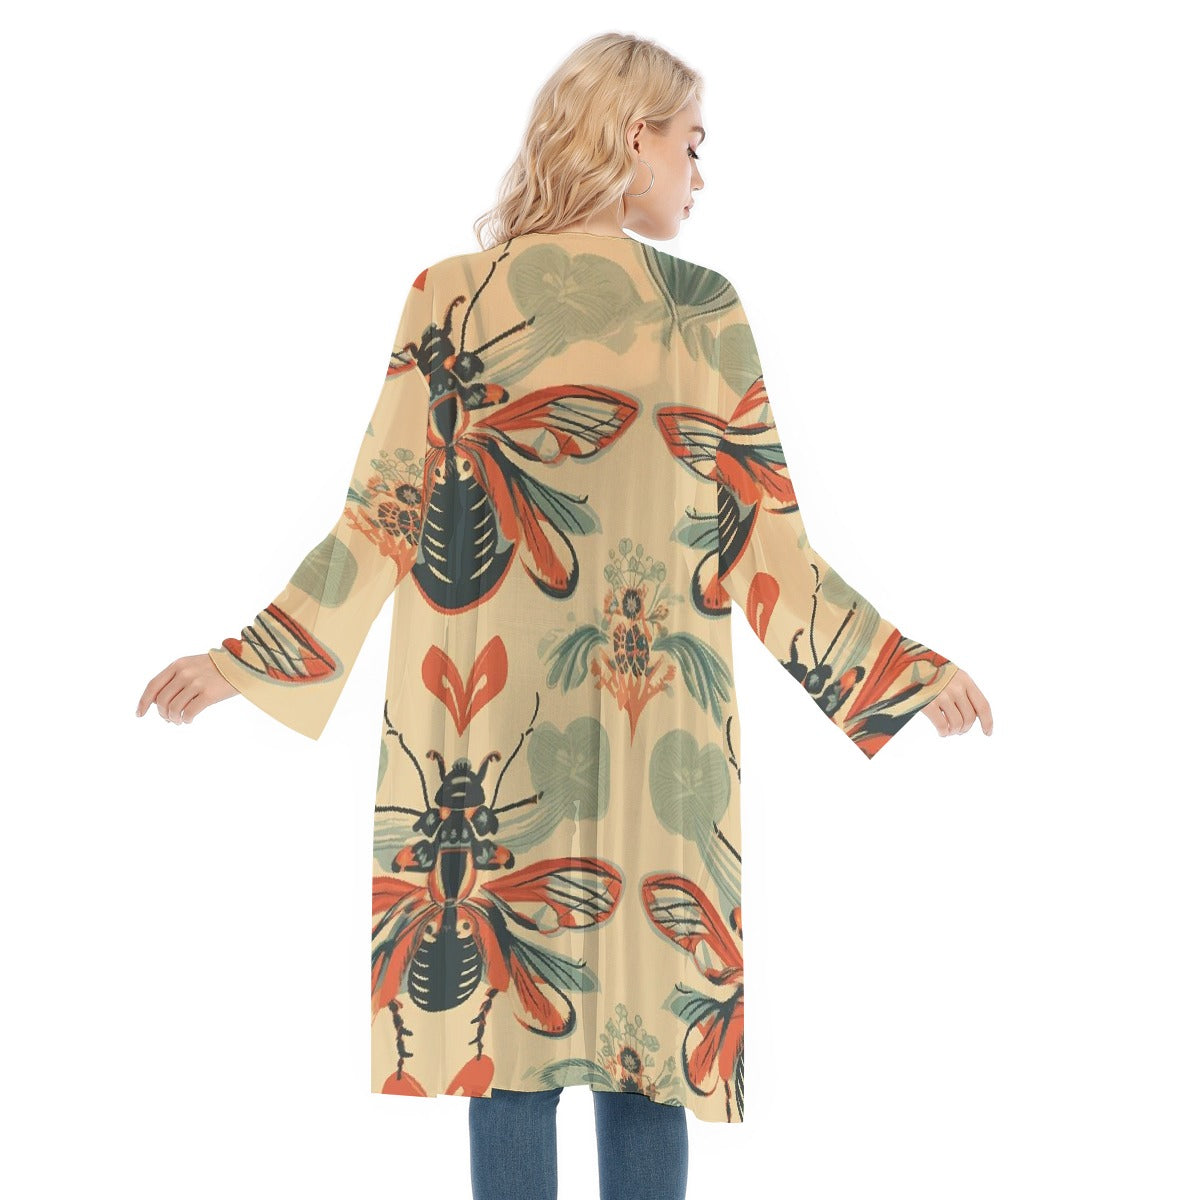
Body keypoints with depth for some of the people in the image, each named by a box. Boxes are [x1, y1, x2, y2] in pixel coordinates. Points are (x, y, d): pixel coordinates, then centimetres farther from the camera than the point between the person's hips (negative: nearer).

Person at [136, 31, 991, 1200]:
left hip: (492, 743, 0)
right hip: (664, 745, 0)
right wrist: (914, 668, 11)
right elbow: (768, 552, 0)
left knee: (510, 1067, 8)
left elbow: (384, 527, -1)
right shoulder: (706, 311, 1)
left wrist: (239, 659, 10)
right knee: (646, 1070, 10)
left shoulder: (454, 295, 1)